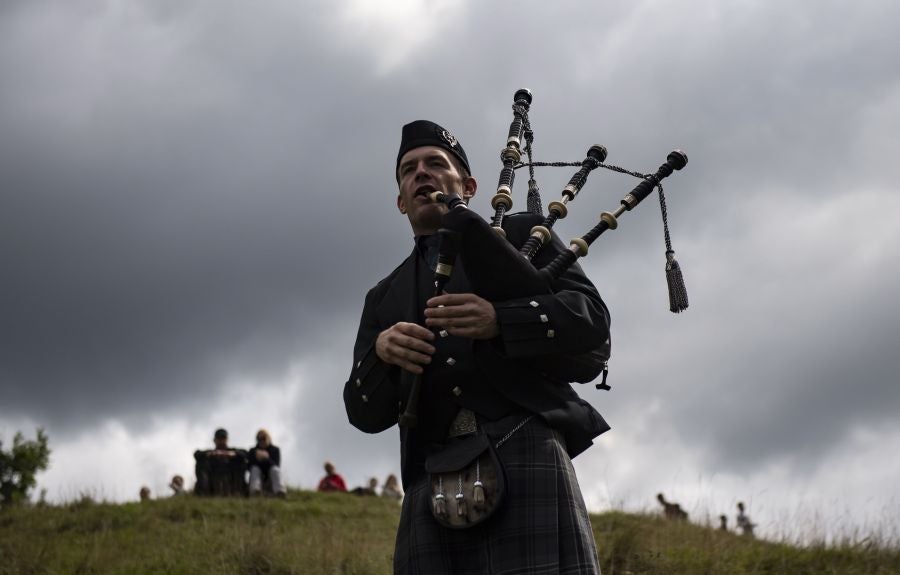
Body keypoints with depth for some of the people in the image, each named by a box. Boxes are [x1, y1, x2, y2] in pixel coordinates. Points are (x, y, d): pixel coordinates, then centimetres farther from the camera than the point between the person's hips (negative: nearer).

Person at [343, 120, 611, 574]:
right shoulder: (385, 299, 29)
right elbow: (366, 412, 18)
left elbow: (591, 317, 5)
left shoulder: (520, 235, 20)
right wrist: (380, 353, -4)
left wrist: (500, 321, -12)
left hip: (524, 452, -3)